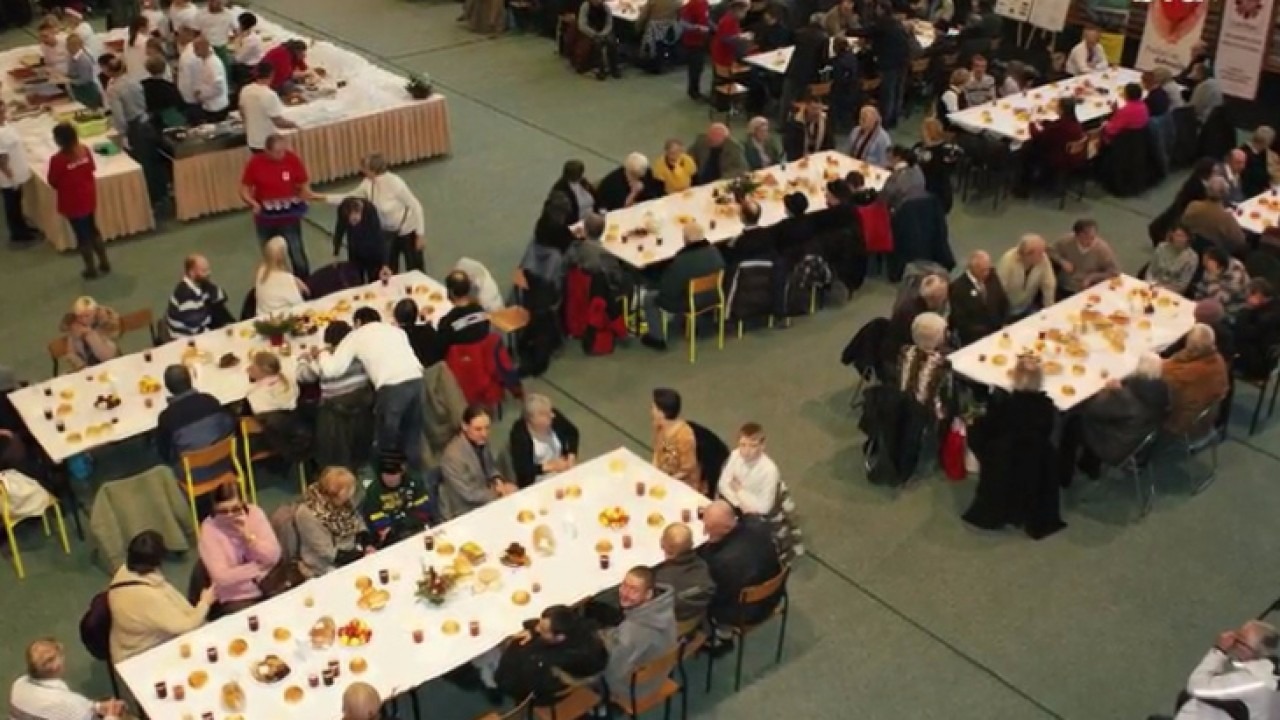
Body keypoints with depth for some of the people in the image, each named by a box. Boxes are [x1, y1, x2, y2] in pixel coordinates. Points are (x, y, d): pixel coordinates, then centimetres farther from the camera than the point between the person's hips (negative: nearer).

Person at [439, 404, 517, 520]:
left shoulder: (481, 441, -5)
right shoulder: (453, 455, -28)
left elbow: (491, 467, 12)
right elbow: (470, 494, -23)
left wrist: (498, 482, -8)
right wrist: (501, 493, -15)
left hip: (482, 502, 8)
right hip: (463, 514, -8)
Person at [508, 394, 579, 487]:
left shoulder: (554, 417, -9)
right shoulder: (519, 433, -22)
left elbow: (572, 432, 11)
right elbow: (521, 469, -23)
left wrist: (571, 455, -4)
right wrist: (549, 466, -23)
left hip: (562, 472, 5)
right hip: (535, 484, -5)